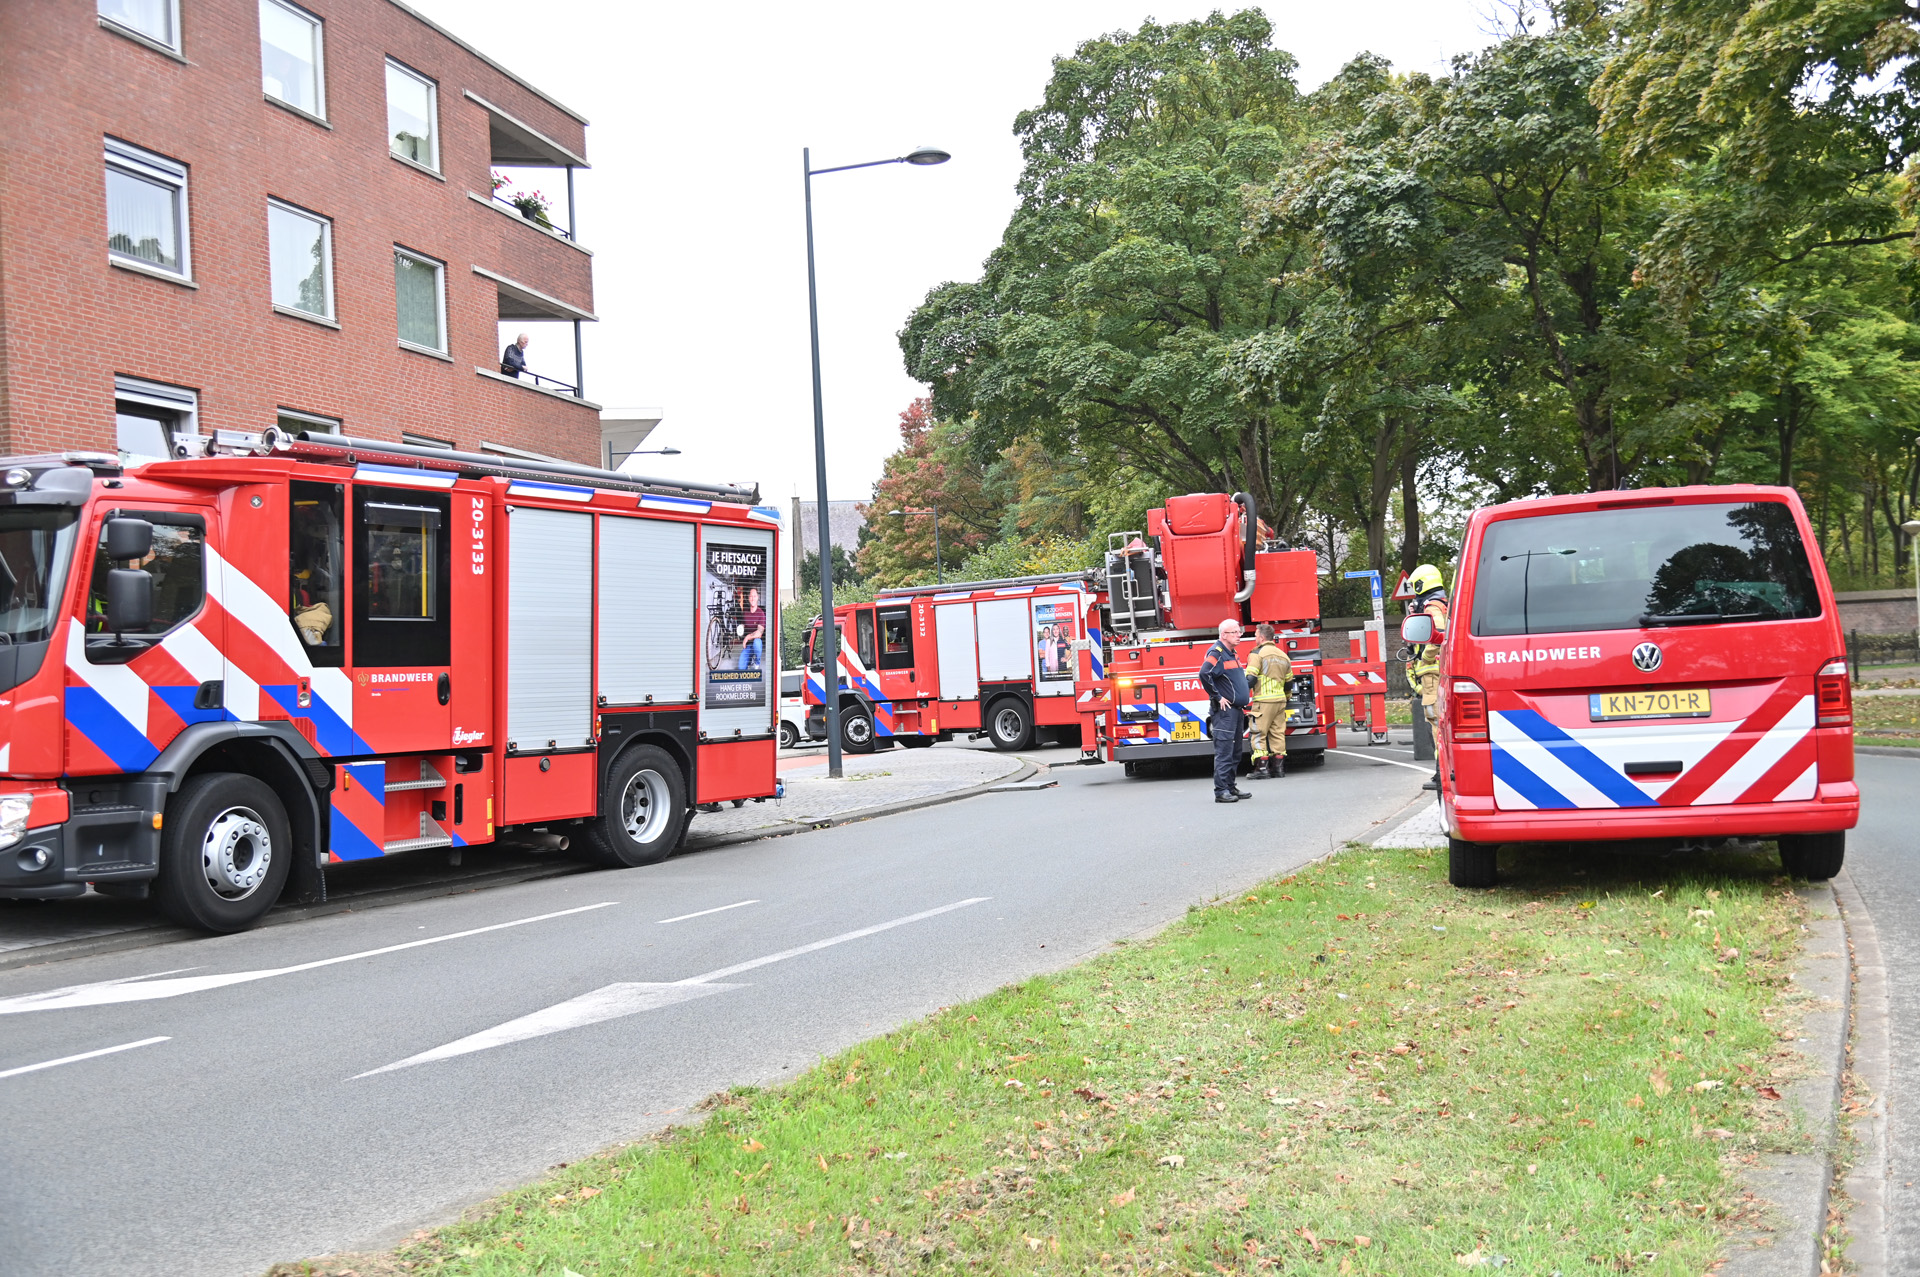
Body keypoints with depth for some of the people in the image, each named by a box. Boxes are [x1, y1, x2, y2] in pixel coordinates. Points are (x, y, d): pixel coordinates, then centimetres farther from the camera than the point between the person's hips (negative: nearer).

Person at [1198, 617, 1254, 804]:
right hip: (1224, 711, -10)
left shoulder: (1233, 653, 18)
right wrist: (1217, 697, -21)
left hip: (1235, 710, 10)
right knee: (1224, 751, -10)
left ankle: (1231, 787, 21)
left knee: (1235, 752, 13)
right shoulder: (1217, 653, -13)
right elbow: (1204, 674, -27)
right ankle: (1221, 791, -9)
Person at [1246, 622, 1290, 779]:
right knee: (1278, 733, 9)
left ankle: (1261, 767, -8)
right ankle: (1279, 767, 8)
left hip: (1263, 701, -7)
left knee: (1259, 734, -3)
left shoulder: (1258, 653, -5)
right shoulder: (1283, 655, 17)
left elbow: (1250, 677, -12)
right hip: (1280, 701, 7)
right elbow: (1289, 682, 23)